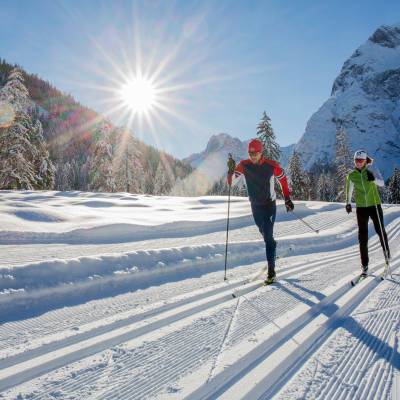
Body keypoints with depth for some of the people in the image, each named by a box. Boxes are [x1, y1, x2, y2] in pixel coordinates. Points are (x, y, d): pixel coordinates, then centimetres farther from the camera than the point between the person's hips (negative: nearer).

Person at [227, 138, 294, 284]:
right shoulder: (244, 165, -11)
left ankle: (271, 271, -8)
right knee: (264, 232, 22)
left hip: (270, 205, -4)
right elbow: (230, 182, -16)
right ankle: (272, 245, 53)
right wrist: (231, 170, -35)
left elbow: (283, 180, -1)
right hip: (255, 205, 4)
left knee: (268, 236, -11)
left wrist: (287, 199, -1)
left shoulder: (271, 165, -16)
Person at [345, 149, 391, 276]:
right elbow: (349, 190, 14)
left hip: (375, 205, -1)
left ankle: (386, 251, 37)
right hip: (361, 207, 1)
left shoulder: (372, 171, -5)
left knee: (380, 230, 7)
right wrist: (348, 203, 9)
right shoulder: (351, 175, 1)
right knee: (362, 236, 1)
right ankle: (364, 265, 6)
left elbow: (382, 183, -17)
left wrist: (374, 179, -34)